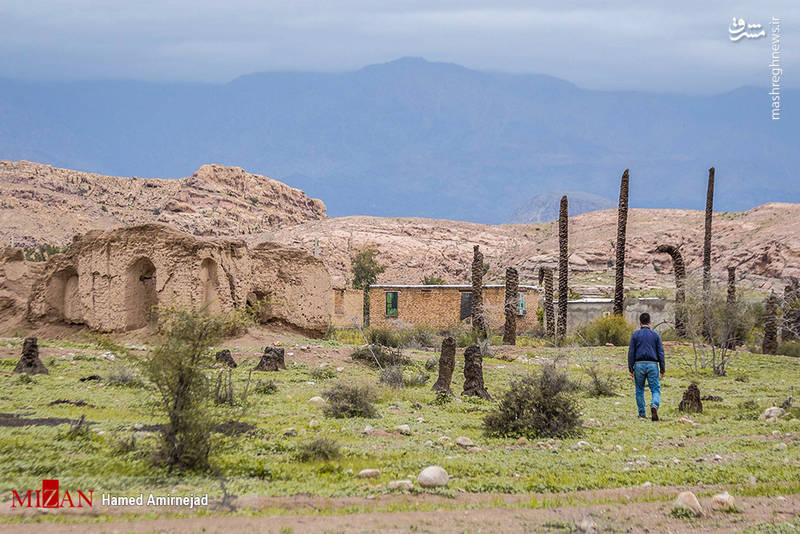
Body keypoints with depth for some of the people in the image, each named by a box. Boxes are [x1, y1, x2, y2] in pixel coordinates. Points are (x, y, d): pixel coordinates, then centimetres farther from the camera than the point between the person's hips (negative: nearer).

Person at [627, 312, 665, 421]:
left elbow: (631, 352, 0)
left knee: (639, 390, 13)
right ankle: (654, 405, -28)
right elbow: (660, 353, 4)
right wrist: (662, 369, 7)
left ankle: (642, 414, 14)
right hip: (652, 364, 0)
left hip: (639, 364, 0)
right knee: (656, 390, 1)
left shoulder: (635, 335, 4)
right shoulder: (655, 335, 5)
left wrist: (630, 368, 2)